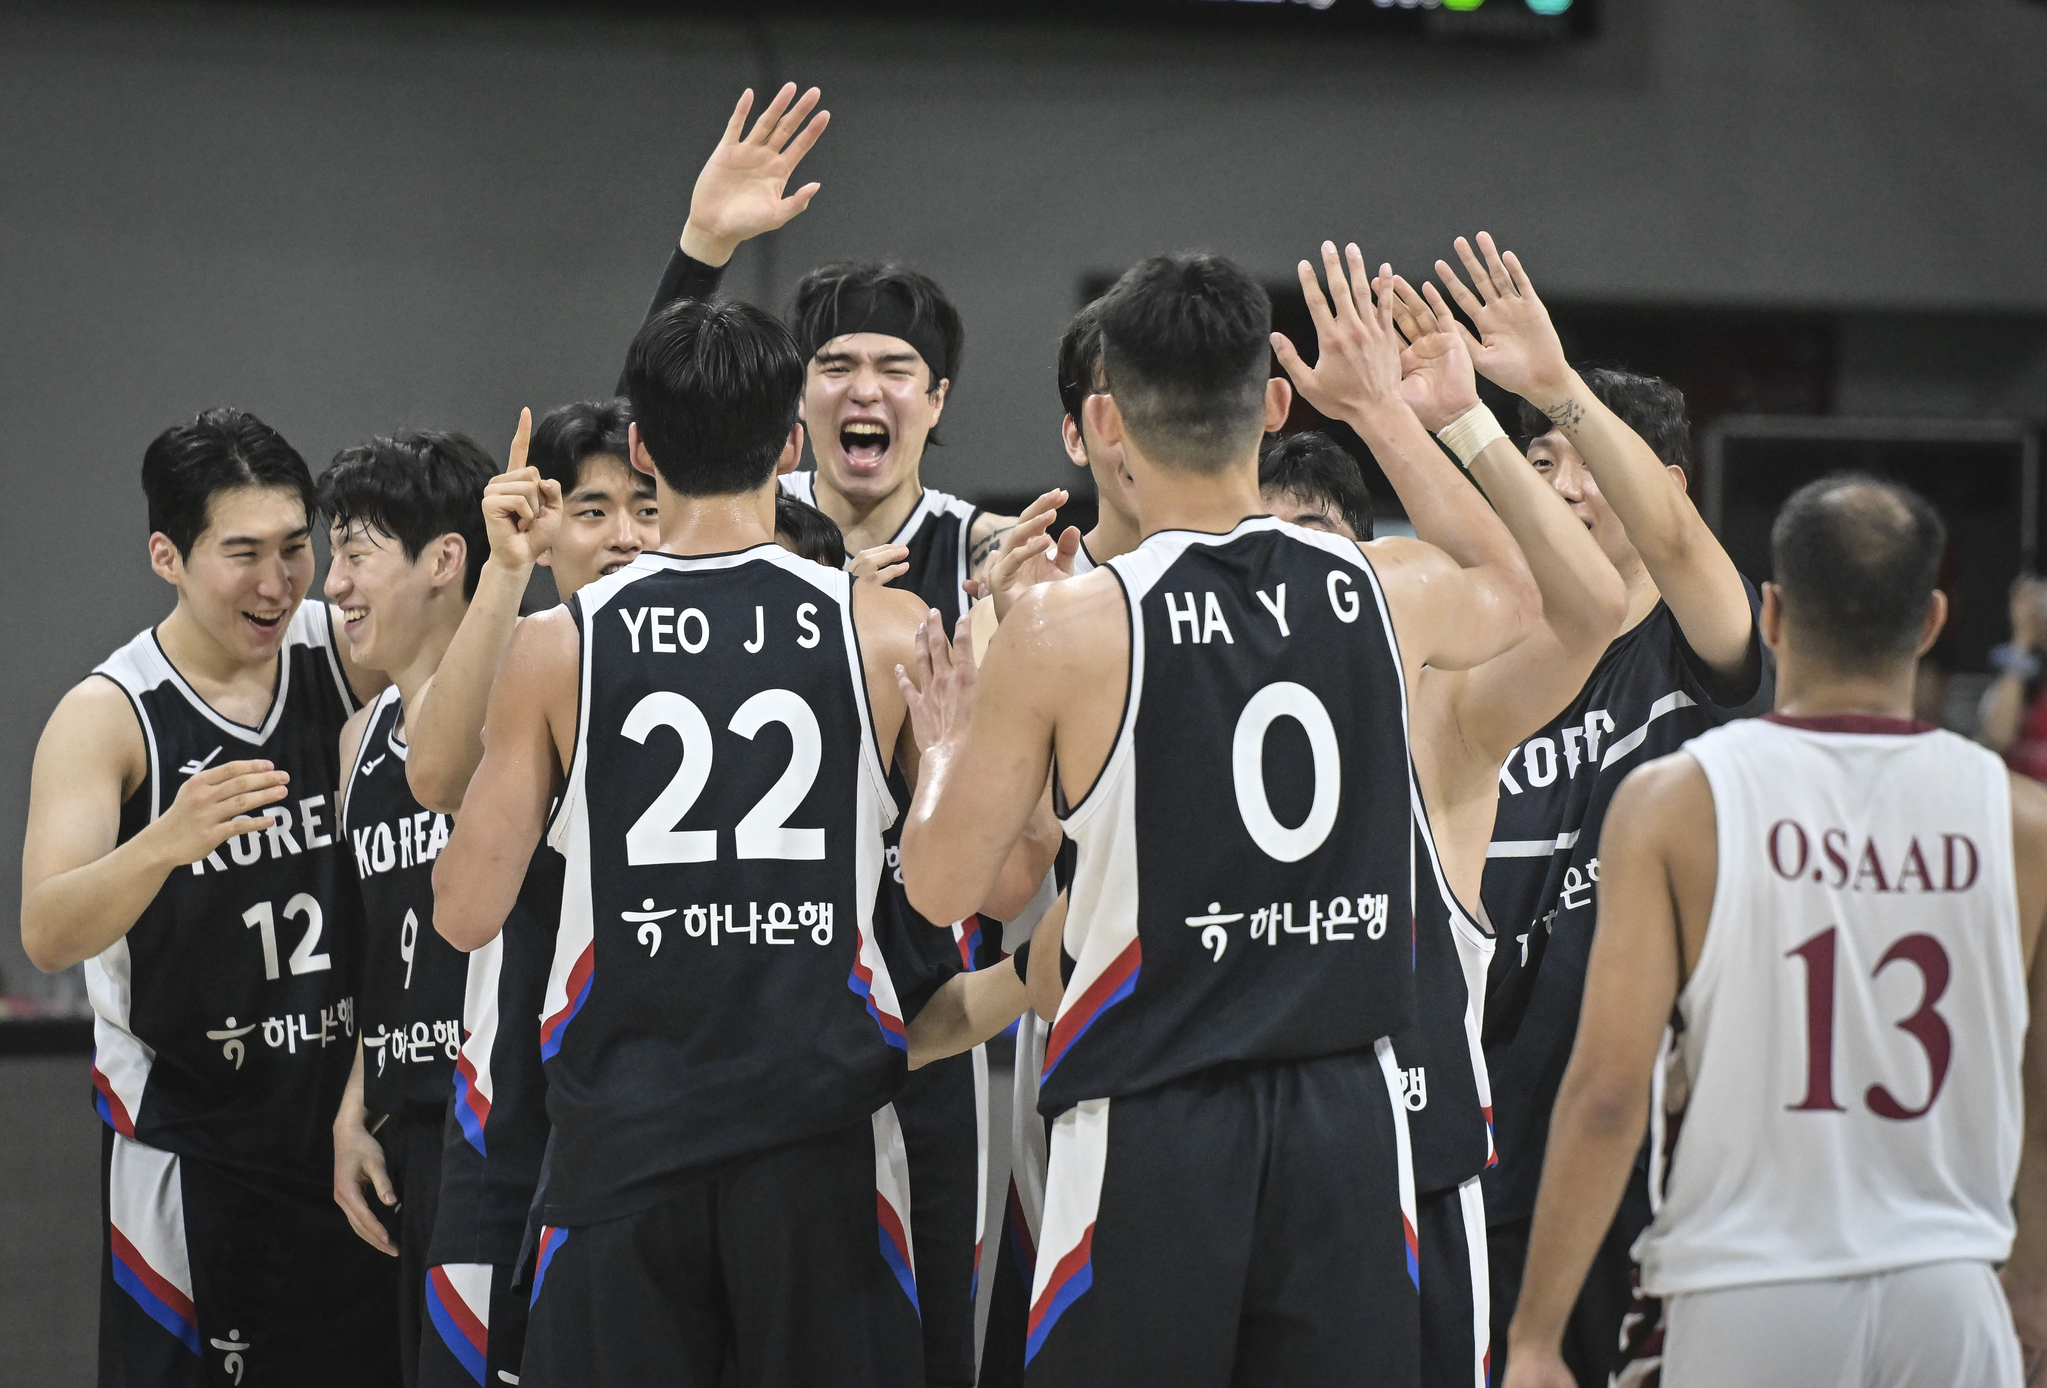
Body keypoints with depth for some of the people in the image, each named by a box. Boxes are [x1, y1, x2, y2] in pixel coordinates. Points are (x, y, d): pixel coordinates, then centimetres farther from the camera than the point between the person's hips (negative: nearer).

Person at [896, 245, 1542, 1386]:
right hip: (1348, 1114, 4)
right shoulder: (1385, 592, 1)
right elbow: (1515, 593, 28)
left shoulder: (1065, 628, -10)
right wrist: (1391, 415, 35)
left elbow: (944, 886, -3)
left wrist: (945, 741, 16)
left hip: (1152, 1127, -3)